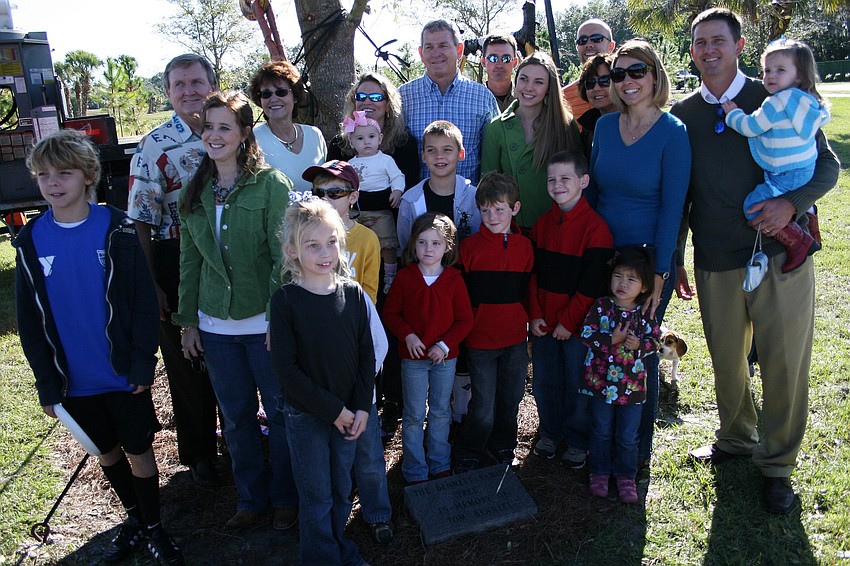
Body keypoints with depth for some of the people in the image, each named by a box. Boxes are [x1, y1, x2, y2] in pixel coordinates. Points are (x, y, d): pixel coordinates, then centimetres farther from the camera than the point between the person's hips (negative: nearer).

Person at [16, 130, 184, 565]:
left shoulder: (116, 230, -10)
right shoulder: (30, 241, -2)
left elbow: (144, 302, -8)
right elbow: (29, 321, 2)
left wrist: (143, 364, -12)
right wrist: (47, 383, 0)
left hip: (125, 375, -3)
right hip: (75, 381, 3)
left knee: (138, 449, 8)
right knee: (106, 451, 18)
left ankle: (153, 527, 29)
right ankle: (134, 518, 39)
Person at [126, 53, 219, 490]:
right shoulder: (154, 148, -8)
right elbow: (140, 222, -8)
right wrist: (153, 286, -12)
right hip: (179, 266, -3)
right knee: (187, 362, 9)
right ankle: (199, 454, 29)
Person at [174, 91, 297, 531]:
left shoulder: (271, 184, -9)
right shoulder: (196, 193, 7)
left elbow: (284, 256, -12)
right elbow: (189, 260, 10)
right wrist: (188, 319, 8)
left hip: (264, 321, -4)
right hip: (215, 325, 5)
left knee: (279, 412, 8)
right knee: (235, 416, 16)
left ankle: (285, 496, 30)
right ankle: (250, 498, 35)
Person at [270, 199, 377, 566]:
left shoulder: (353, 294, -3)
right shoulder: (285, 300, -14)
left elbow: (367, 356, 1)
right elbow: (286, 368, -14)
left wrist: (361, 408, -7)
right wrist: (331, 409, -15)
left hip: (349, 413, 3)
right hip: (305, 415, -3)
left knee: (341, 489, 19)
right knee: (317, 497, 9)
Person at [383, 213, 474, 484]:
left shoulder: (454, 279, -7)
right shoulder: (404, 277, -7)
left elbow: (465, 320, -4)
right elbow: (390, 313, -1)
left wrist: (445, 344, -15)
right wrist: (407, 335, -16)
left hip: (445, 357, 1)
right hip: (413, 356, -1)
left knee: (441, 412, 16)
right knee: (414, 415, 7)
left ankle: (440, 465, 33)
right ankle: (415, 472, 22)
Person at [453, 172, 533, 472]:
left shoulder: (524, 246, 2)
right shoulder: (470, 246, -7)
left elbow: (528, 290, 12)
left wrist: (524, 320, 8)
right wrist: (468, 326, -4)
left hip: (516, 338, 3)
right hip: (481, 340, -3)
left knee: (510, 400, 16)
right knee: (483, 408, 1)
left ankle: (502, 447, 39)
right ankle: (467, 455, 24)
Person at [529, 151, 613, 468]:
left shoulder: (595, 227, -13)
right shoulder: (542, 224, 5)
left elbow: (592, 284, -15)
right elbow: (532, 273, 6)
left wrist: (569, 322, -14)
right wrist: (534, 315, -2)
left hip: (577, 324, -5)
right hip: (543, 323, 5)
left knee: (577, 383, 7)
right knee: (544, 381, 14)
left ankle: (578, 441, 27)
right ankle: (550, 432, 35)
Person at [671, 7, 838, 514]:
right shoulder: (682, 116, 7)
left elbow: (827, 165, 3)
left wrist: (791, 203, -18)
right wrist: (673, 259, 12)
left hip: (781, 255, -2)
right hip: (716, 263, 2)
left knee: (785, 366, 4)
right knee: (727, 362, 13)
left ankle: (778, 464, 23)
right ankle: (736, 439, 38)